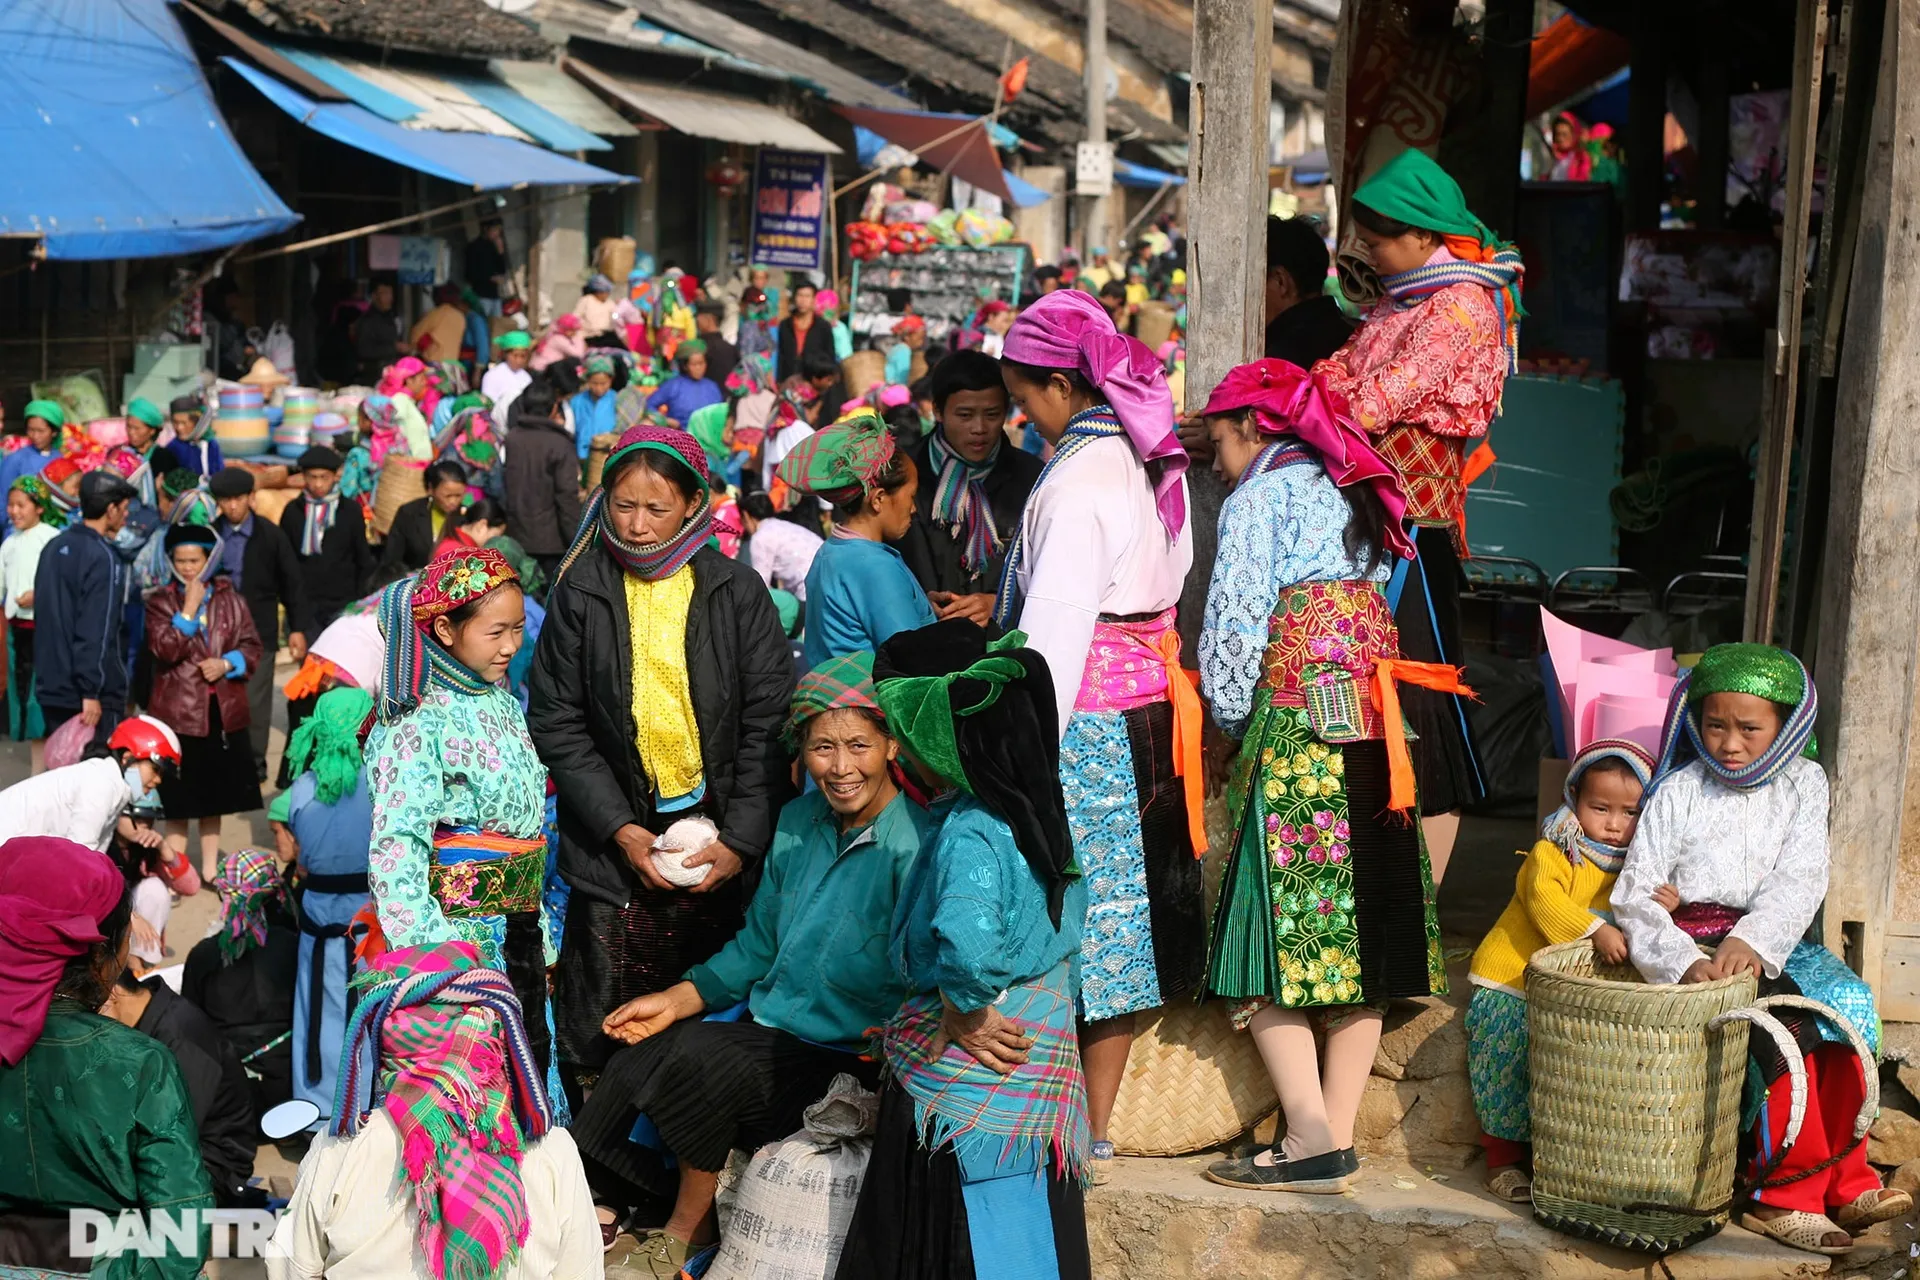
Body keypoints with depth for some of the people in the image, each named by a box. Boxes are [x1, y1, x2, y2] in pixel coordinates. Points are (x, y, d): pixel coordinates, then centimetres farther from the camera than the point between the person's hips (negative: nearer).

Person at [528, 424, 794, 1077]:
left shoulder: (737, 591, 1)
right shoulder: (579, 593, 1)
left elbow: (769, 724, -1)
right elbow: (556, 724, 0)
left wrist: (740, 839, -10)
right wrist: (621, 830, -9)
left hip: (721, 843, 0)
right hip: (615, 848, 0)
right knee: (601, 1035, 1)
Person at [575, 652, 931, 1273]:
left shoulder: (914, 850, -17)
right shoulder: (799, 822, 5)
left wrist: (885, 1048, -28)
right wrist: (677, 1000, 5)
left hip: (848, 1061, -6)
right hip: (766, 1029, 6)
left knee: (698, 1056, -27)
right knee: (632, 1062, -16)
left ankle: (686, 1236, -5)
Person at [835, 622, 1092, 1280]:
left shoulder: (970, 835, -22)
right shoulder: (1036, 809, 3)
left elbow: (966, 948, -40)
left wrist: (960, 1017, -20)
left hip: (963, 1087, -8)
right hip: (1037, 1071, 8)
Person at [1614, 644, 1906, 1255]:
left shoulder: (1803, 784, 7)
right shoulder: (1676, 793, -1)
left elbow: (1801, 881, -6)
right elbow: (1635, 896, -7)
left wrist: (1752, 941, -24)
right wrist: (1684, 961, -24)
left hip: (1768, 943, 4)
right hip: (1694, 947, -3)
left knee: (1849, 1005, -21)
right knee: (1783, 1018, -26)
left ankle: (1843, 1176, -15)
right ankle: (1789, 1191, -19)